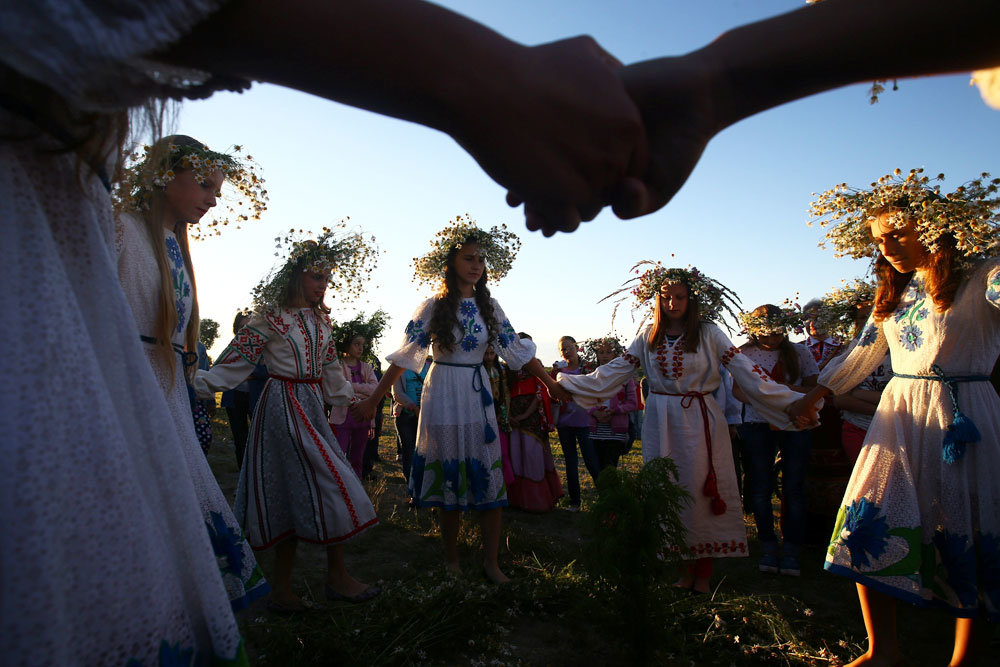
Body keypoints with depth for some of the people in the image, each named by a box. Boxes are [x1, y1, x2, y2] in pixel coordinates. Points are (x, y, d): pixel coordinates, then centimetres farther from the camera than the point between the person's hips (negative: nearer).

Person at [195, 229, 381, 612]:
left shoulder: (320, 319, 12)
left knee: (295, 495, 7)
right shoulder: (271, 316, -8)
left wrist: (346, 397, 26)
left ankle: (282, 590, 16)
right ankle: (337, 577, 4)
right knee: (328, 484, -9)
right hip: (284, 405, -7)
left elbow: (330, 366, 22)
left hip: (312, 406, 7)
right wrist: (201, 384, -17)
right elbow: (238, 358, -8)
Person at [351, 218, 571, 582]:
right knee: (449, 478, 5)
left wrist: (555, 386, 3)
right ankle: (451, 559, 21)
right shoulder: (434, 306, -3)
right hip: (443, 396, -3)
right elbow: (404, 357, -3)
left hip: (478, 395, 3)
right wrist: (373, 400, -4)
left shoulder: (489, 306, 5)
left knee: (490, 477, -1)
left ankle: (490, 561, 11)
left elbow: (519, 351, 7)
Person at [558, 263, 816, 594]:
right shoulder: (648, 336, 6)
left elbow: (746, 371, -7)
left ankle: (704, 571, 16)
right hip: (661, 423, 3)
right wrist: (567, 383, 3)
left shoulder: (708, 333, -3)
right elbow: (615, 370, 7)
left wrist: (790, 403, -16)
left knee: (702, 492, 0)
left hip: (699, 421, -2)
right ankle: (685, 564, 20)